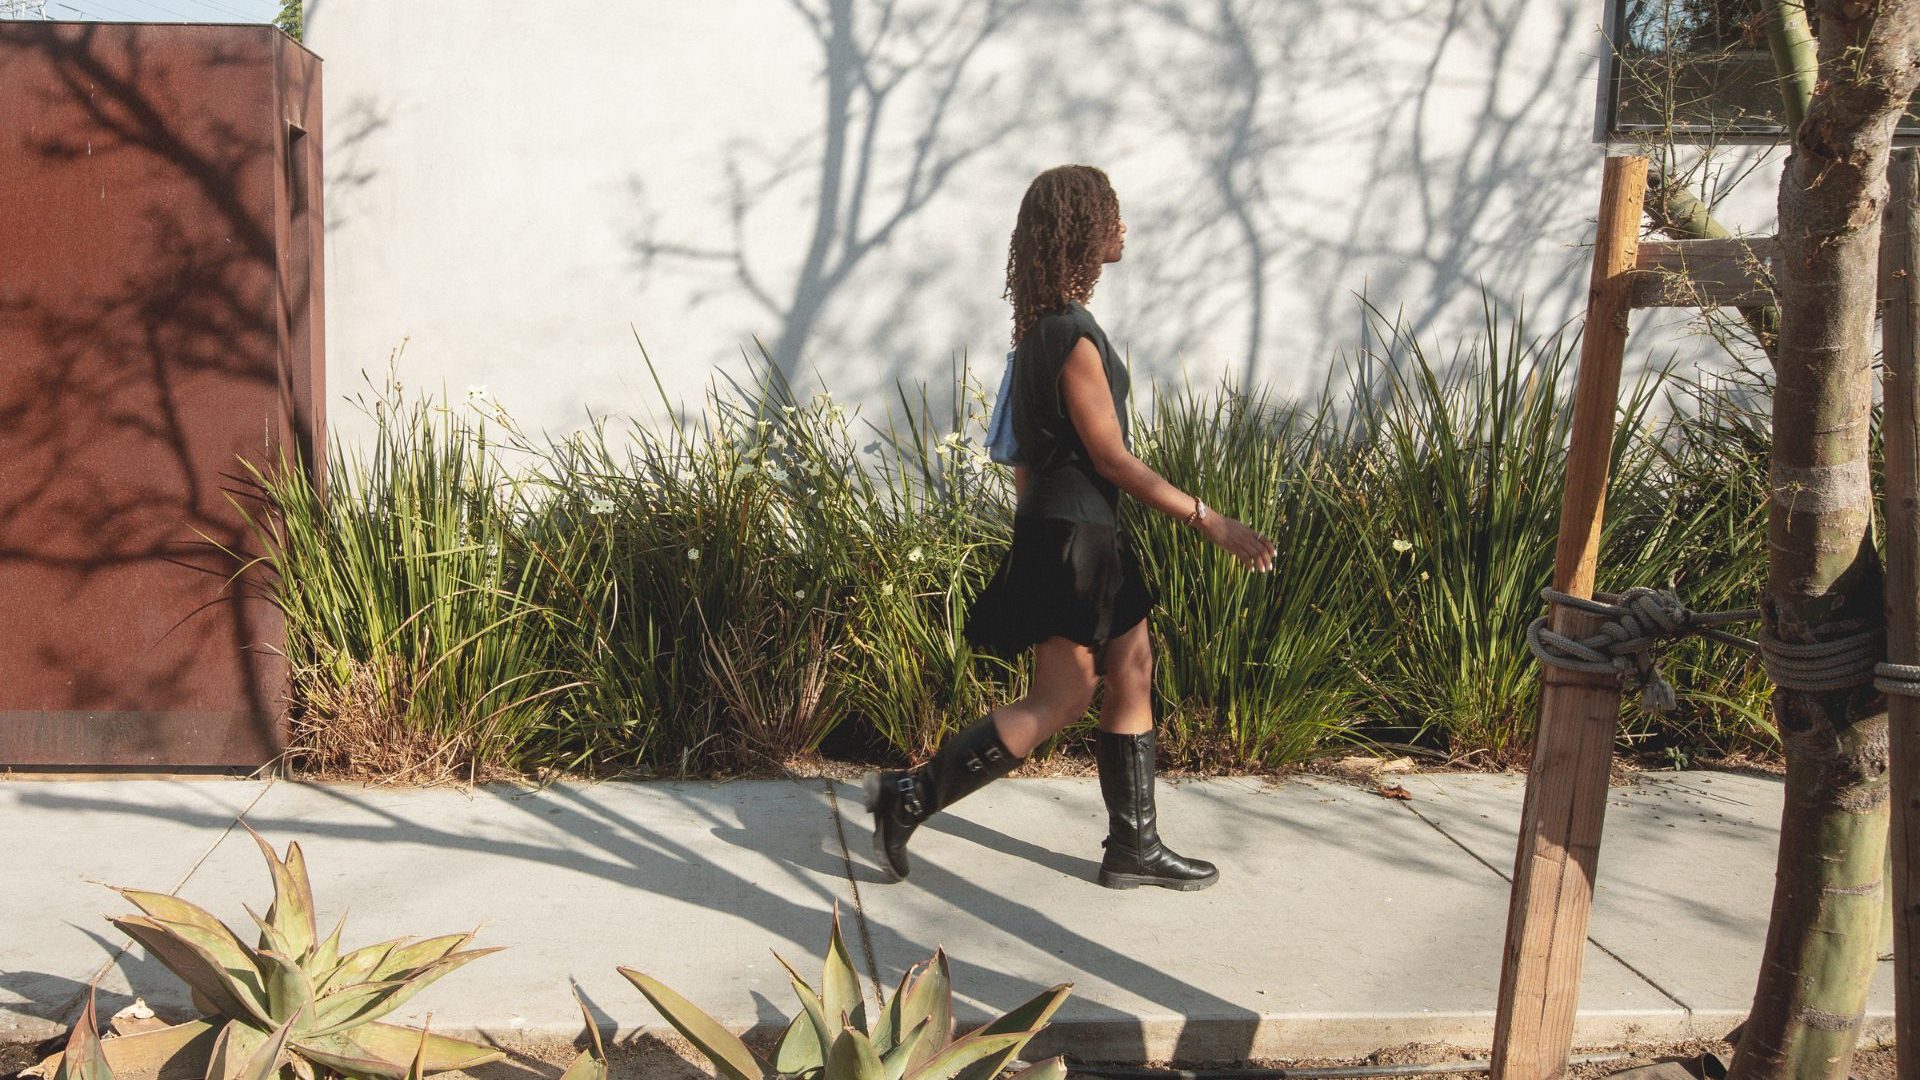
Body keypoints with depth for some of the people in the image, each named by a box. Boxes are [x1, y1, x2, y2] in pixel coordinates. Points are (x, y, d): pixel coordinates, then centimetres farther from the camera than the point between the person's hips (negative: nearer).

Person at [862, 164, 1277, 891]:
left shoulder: (1048, 324, 11)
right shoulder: (1072, 333, -19)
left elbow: (1027, 446, 16)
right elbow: (1110, 456, -20)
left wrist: (1031, 524, 22)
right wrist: (1207, 519, -16)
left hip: (1088, 531, 10)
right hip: (1071, 532, -10)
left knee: (1133, 675, 12)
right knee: (1061, 700, -3)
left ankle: (1134, 848, 20)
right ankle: (909, 797, 3)